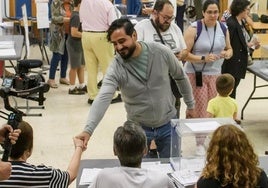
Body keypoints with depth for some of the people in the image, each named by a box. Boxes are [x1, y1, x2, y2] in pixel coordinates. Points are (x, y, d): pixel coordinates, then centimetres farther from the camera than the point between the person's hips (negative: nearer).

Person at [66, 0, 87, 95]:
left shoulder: (77, 14, 8)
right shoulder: (76, 16, -21)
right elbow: (74, 33, -26)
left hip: (79, 44, 9)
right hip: (74, 44, -9)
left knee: (81, 65, 16)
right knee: (74, 67, 1)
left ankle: (82, 86, 26)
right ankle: (72, 88, 11)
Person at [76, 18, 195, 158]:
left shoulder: (161, 52, -14)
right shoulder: (116, 68, -18)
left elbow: (181, 76, 3)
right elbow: (103, 99, -31)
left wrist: (190, 104, 12)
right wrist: (88, 130, -45)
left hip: (167, 124, 1)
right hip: (138, 127, -1)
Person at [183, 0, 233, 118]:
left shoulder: (223, 28, 5)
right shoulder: (194, 29, -11)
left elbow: (229, 49, 18)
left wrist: (227, 54, -7)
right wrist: (203, 58, -25)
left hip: (215, 74, 5)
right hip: (195, 74, -5)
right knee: (198, 110, -7)